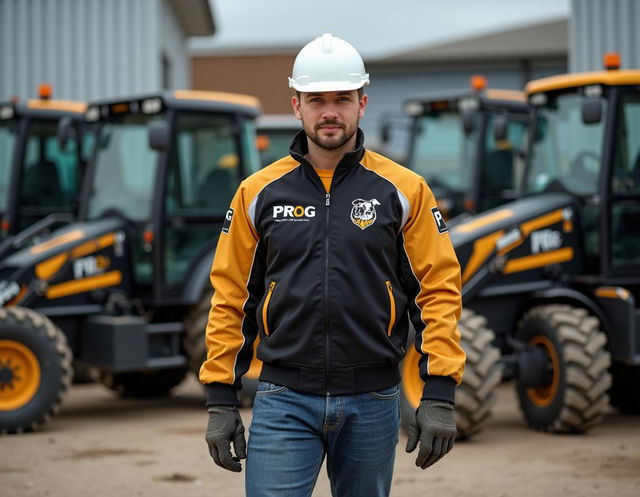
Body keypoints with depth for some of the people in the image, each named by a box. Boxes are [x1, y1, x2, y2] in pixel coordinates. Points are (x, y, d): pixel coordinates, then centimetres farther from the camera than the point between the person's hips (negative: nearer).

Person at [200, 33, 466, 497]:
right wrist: (221, 399, 1)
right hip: (283, 401, 0)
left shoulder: (403, 190, 0)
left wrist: (439, 394, -9)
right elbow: (231, 297, 6)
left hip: (373, 402, 0)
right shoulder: (259, 192, 4)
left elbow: (439, 289, -2)